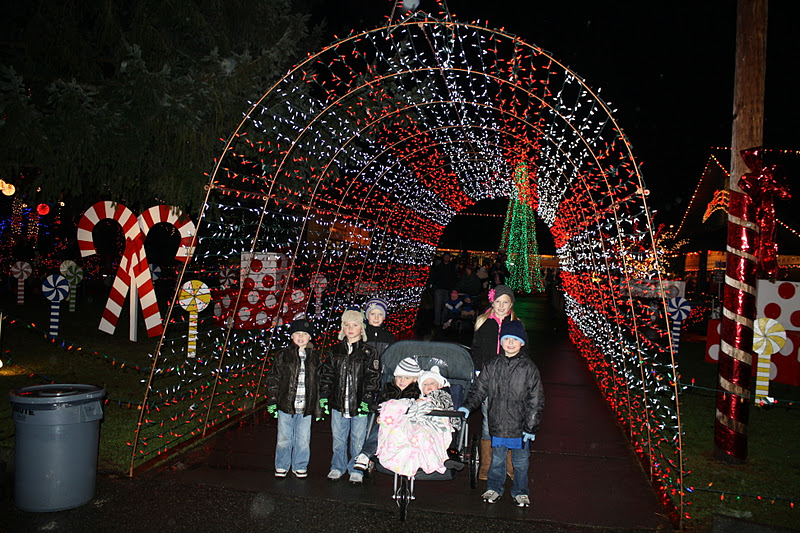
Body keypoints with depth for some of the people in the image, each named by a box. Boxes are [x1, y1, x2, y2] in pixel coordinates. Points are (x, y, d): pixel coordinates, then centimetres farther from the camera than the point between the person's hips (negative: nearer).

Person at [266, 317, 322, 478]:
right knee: (284, 438, 7)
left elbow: (319, 381, 12)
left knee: (303, 439, 8)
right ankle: (281, 466, 23)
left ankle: (300, 467, 24)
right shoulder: (283, 355, 2)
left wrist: (319, 405, 9)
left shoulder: (314, 357, 8)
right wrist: (273, 400, -3)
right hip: (286, 404, -1)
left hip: (306, 406, 1)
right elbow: (273, 378, 3)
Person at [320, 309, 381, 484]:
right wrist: (324, 395, 3)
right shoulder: (335, 351, 8)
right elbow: (327, 374, 11)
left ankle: (356, 470, 22)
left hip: (359, 404, -3)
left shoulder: (369, 353, -2)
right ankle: (338, 467, 30)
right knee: (338, 438, 14)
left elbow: (373, 378, -5)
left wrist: (367, 400, -12)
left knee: (358, 439, 7)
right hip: (338, 403, 3)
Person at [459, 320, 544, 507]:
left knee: (520, 461, 12)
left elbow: (536, 400, -4)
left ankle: (520, 492, 31)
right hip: (497, 424, 2)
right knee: (497, 458, 15)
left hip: (520, 426, -2)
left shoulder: (529, 368, -6)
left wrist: (531, 426, -6)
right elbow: (479, 389, 8)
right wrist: (467, 406, -6)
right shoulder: (492, 366, 1)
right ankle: (494, 488, 33)